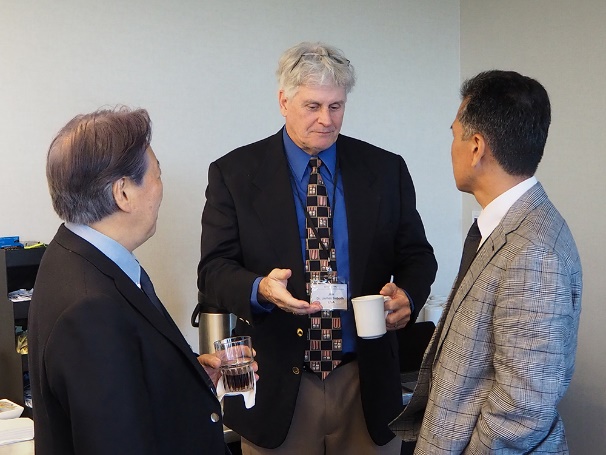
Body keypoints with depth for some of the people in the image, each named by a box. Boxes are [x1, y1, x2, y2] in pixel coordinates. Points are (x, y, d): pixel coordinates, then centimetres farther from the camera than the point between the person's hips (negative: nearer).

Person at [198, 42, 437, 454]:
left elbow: (416, 255, 7)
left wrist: (407, 295, -15)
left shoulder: (386, 170, 2)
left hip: (367, 383, 2)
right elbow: (213, 270, -5)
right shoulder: (234, 173, -2)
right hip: (277, 386, -1)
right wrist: (260, 289, -26)